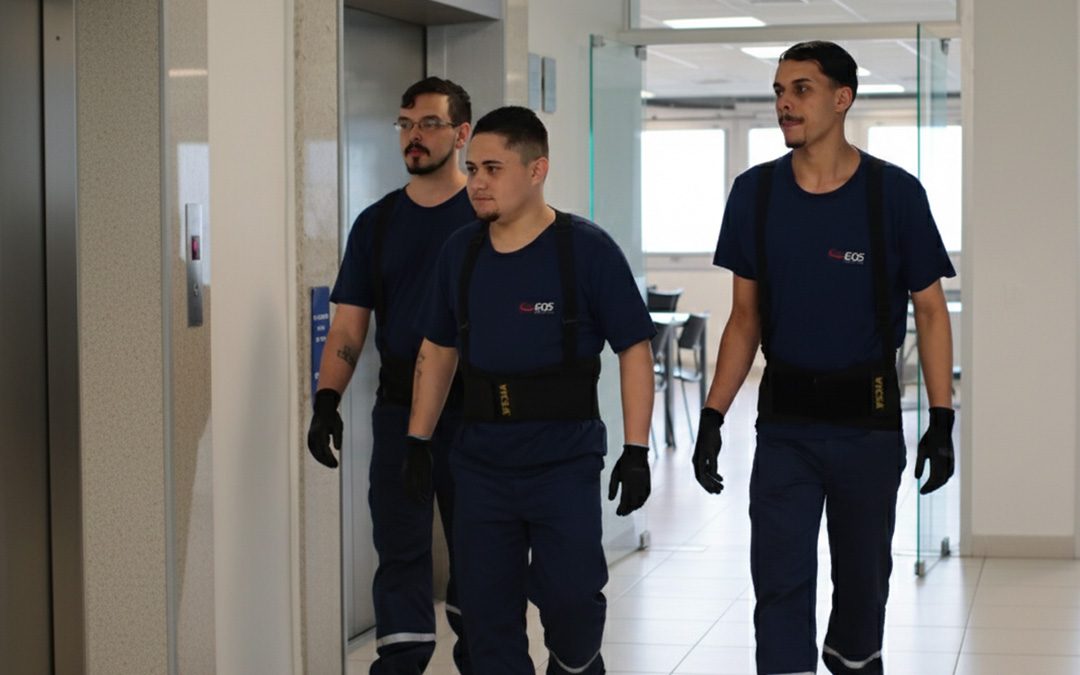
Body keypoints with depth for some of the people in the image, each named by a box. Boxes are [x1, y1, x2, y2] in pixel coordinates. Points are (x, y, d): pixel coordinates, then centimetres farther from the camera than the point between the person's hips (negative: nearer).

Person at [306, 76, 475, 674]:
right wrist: (327, 400, -8)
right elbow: (348, 326, 5)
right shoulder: (376, 223, 7)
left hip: (473, 411, -2)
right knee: (400, 552, 2)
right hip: (399, 409, 3)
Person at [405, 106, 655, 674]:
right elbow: (437, 350, 16)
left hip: (564, 460, -4)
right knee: (486, 609, 6)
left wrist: (636, 451, -11)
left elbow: (634, 350, -6)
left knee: (570, 598, -6)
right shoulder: (460, 252, 6)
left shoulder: (586, 248, -8)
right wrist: (418, 441, 12)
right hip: (481, 461, 4)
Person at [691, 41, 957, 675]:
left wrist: (942, 420, -8)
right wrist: (713, 417, 0)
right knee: (780, 584, -4)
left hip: (869, 420, -1)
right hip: (785, 422, 1)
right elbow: (746, 318, 6)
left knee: (863, 574, 13)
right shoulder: (756, 193, 0)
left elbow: (931, 312, -1)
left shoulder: (894, 193, -7)